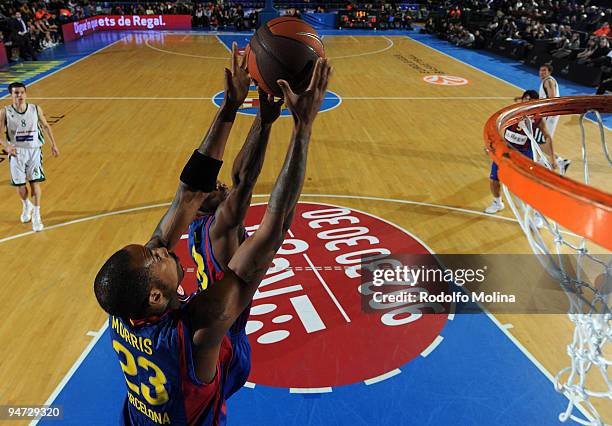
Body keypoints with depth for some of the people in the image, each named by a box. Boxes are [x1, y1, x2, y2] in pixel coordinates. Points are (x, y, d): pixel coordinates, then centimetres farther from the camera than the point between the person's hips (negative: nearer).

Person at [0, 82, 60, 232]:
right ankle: (26, 205, 37)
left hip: (34, 151, 0)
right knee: (19, 184, 7)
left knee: (35, 182, -6)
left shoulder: (36, 109, -4)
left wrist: (53, 144, 8)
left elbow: (45, 126, 10)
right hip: (16, 152, 0)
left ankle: (36, 215, 3)